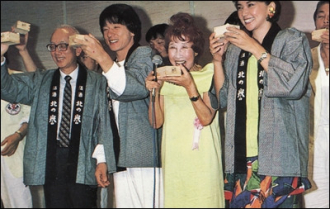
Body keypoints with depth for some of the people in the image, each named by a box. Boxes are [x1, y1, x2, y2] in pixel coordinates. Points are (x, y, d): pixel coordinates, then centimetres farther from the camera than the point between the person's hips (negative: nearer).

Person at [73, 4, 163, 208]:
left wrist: (102, 58, -24)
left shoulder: (144, 55, 2)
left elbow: (137, 88, -18)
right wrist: (102, 159, 17)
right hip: (120, 162, 7)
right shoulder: (111, 67, 23)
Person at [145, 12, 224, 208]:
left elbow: (206, 118, -13)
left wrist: (189, 85, -20)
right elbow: (156, 122, 5)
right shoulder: (164, 78, 10)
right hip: (173, 161, 4)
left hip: (202, 161, -3)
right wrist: (154, 92, -8)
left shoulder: (209, 74, -1)